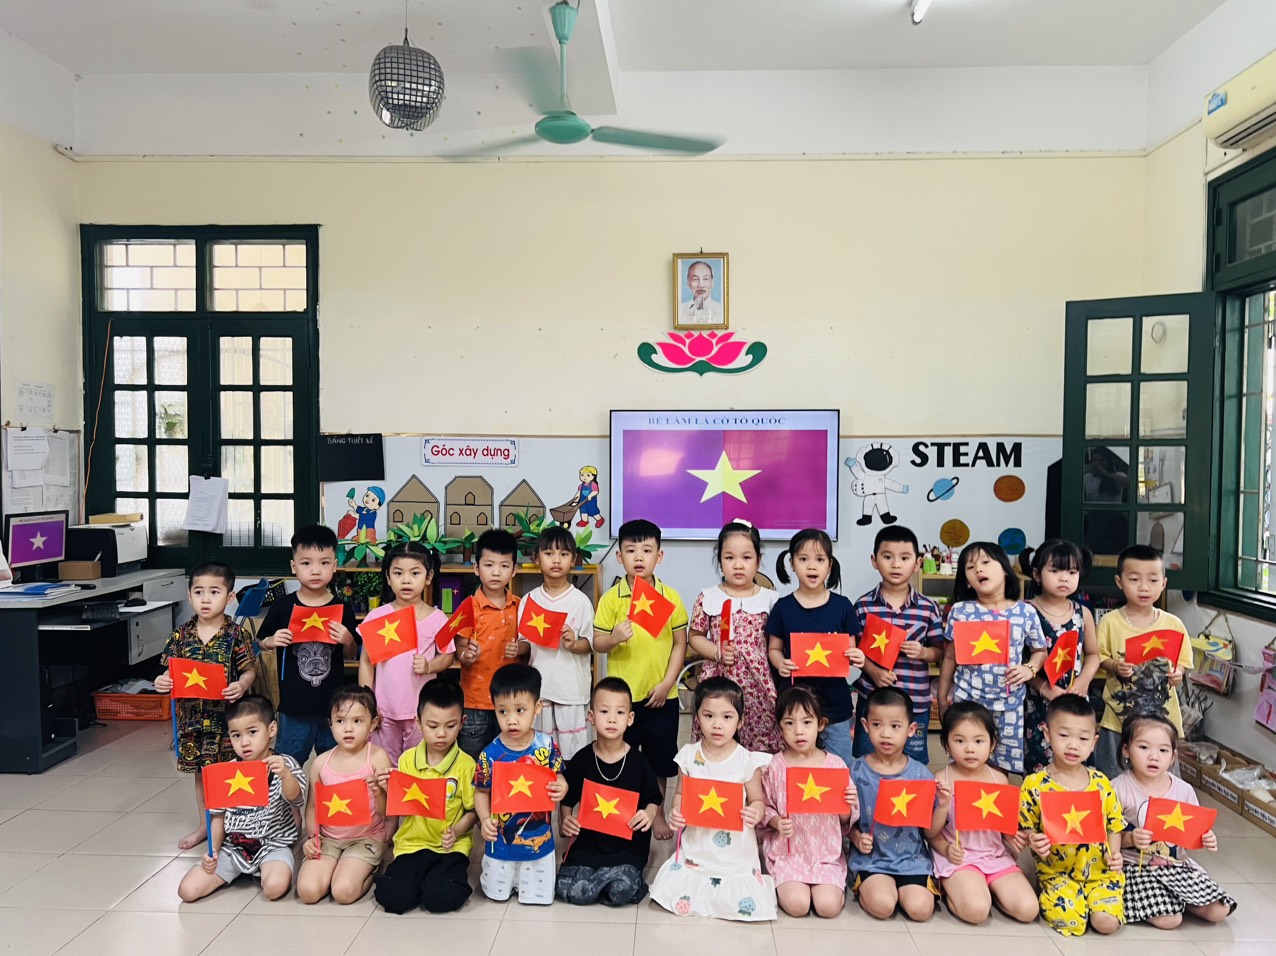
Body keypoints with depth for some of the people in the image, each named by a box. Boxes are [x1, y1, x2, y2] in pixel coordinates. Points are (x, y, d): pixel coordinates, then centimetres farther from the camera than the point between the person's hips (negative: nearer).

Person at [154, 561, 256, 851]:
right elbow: (171, 670, 7)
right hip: (192, 716, 4)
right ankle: (204, 825, 35)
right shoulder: (182, 635, 1)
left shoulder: (236, 634, -10)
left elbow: (250, 669, -7)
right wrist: (162, 683, -14)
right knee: (200, 773, 19)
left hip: (225, 716, -4)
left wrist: (241, 686, -26)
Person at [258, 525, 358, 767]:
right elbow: (261, 642, 9)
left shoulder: (343, 610, -2)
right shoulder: (282, 607, -4)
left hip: (333, 703, 1)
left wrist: (348, 641, -14)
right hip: (294, 703, 0)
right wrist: (272, 642, -12)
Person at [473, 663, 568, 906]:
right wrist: (485, 819, -23)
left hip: (539, 839, 1)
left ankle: (524, 879, 42)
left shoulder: (546, 745, -14)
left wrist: (561, 789, -23)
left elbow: (557, 777, -1)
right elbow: (481, 792, -7)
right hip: (502, 840, 0)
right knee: (496, 894, 17)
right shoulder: (490, 754, -19)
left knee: (540, 896, 13)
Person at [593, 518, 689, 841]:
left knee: (660, 761, 14)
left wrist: (666, 683, -7)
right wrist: (614, 638, -25)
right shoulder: (610, 598, -5)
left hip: (661, 695, 1)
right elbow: (597, 643, -3)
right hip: (621, 694, 0)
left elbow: (680, 644, 0)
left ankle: (658, 814, 34)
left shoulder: (671, 597, -3)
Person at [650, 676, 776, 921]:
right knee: (677, 901, -8)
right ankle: (705, 886, 22)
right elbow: (681, 794, 7)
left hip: (737, 852, -2)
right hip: (696, 848, 2)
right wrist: (676, 812, -13)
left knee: (747, 907, -13)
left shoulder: (747, 761, -10)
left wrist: (755, 813, -24)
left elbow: (758, 800, -2)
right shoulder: (689, 756, -4)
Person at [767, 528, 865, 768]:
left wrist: (856, 657, -16)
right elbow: (774, 648, 6)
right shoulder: (783, 607, -2)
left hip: (835, 704, 0)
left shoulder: (842, 606, -1)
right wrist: (780, 664, -14)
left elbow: (850, 650, 5)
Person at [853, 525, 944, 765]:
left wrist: (923, 652, -16)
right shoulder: (863, 606, -3)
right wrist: (874, 671, -16)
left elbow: (939, 651, 5)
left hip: (915, 702, 0)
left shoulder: (928, 608, -3)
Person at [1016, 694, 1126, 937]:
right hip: (1057, 870, -2)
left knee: (1106, 922, -17)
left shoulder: (1101, 783, 3)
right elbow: (1025, 829, -1)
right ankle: (1046, 892, 10)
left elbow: (1114, 825, 11)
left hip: (1100, 869, 2)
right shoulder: (1034, 785, -7)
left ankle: (1089, 897, 15)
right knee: (1069, 920, -21)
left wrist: (1114, 854, -5)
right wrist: (1033, 841, -23)